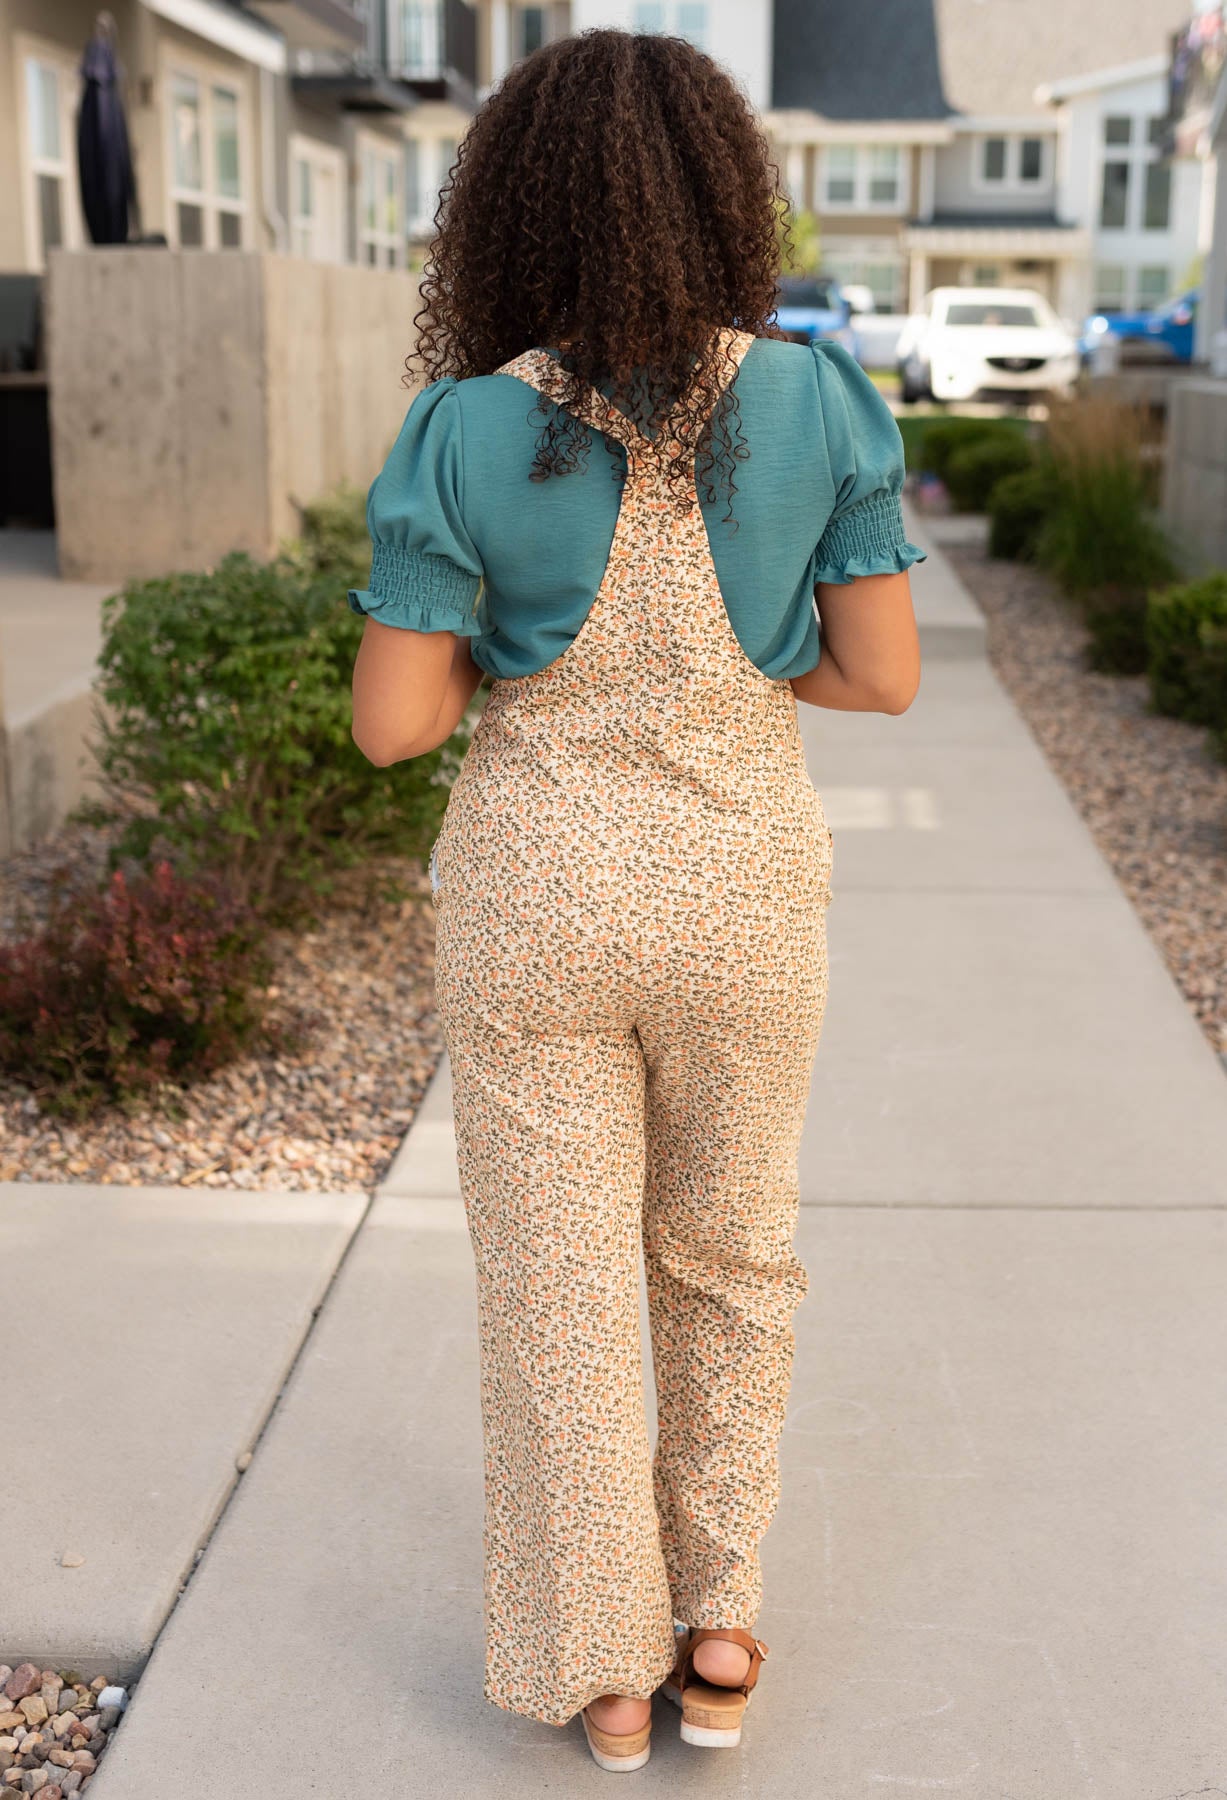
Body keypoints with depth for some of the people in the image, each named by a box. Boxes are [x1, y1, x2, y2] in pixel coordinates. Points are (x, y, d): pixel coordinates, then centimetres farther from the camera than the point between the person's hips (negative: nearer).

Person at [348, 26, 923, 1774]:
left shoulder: (467, 435, -14)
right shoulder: (815, 398, -10)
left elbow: (392, 721, -14)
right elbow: (886, 672, -7)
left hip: (534, 901, -1)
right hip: (744, 890, 2)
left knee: (561, 1281, 13)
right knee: (729, 1249, 22)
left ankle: (605, 1666, 26)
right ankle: (717, 1620, 30)